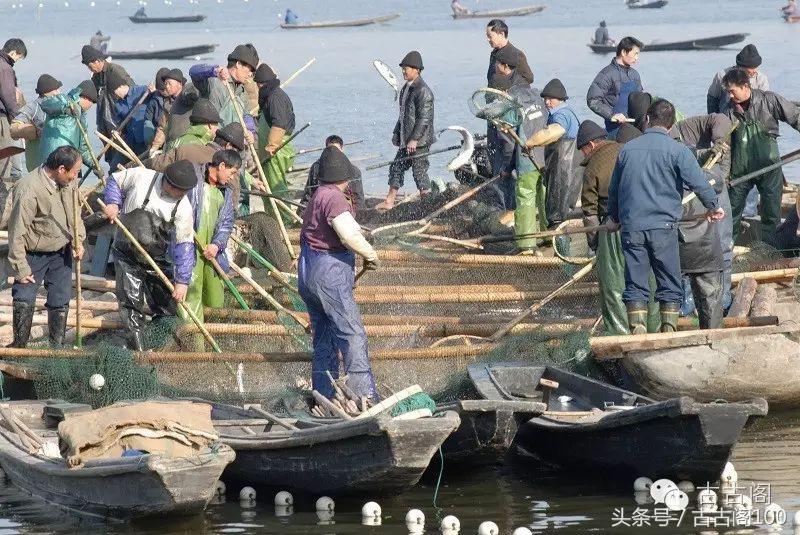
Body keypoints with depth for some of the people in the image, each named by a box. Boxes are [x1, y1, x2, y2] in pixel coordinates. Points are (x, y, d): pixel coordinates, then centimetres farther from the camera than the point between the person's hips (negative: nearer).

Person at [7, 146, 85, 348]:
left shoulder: (68, 183, -5)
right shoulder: (28, 190, -29)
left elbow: (74, 213, 14)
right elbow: (17, 233, -24)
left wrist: (78, 240, -1)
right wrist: (20, 269, -22)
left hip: (62, 252, 6)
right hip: (34, 254, -6)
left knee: (60, 301, 10)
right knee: (24, 301, -9)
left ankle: (58, 345, 22)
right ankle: (19, 345, 6)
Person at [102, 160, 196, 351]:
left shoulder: (183, 208, -11)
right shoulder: (141, 177, -13)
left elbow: (184, 245, -13)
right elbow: (114, 181, 6)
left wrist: (182, 281, -17)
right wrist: (113, 203, -13)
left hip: (158, 259, 2)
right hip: (127, 256, -2)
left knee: (165, 305, 4)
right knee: (131, 302, -6)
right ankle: (138, 347, -2)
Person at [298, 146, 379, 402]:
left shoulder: (316, 197, 16)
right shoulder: (333, 198, -15)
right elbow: (350, 236, -25)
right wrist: (371, 256, -10)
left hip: (308, 272, 10)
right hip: (330, 271, -10)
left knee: (324, 338, 14)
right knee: (353, 335, -9)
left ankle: (324, 399, 15)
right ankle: (365, 397, -14)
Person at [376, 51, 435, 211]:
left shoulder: (423, 91, -16)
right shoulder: (406, 88, 13)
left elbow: (424, 118, -20)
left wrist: (414, 139, -22)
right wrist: (396, 134, 21)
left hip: (419, 141, -9)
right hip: (406, 140, 9)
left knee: (419, 171, -4)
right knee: (396, 168, 12)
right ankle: (389, 202, 20)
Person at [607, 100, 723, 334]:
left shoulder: (627, 149, 8)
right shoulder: (677, 151, -4)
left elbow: (614, 188, 18)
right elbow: (698, 183, -7)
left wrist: (614, 217, 34)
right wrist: (713, 207, 11)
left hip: (631, 226, 3)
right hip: (663, 226, -2)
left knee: (635, 284, 6)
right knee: (669, 283, 7)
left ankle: (637, 330, -2)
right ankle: (669, 330, 3)